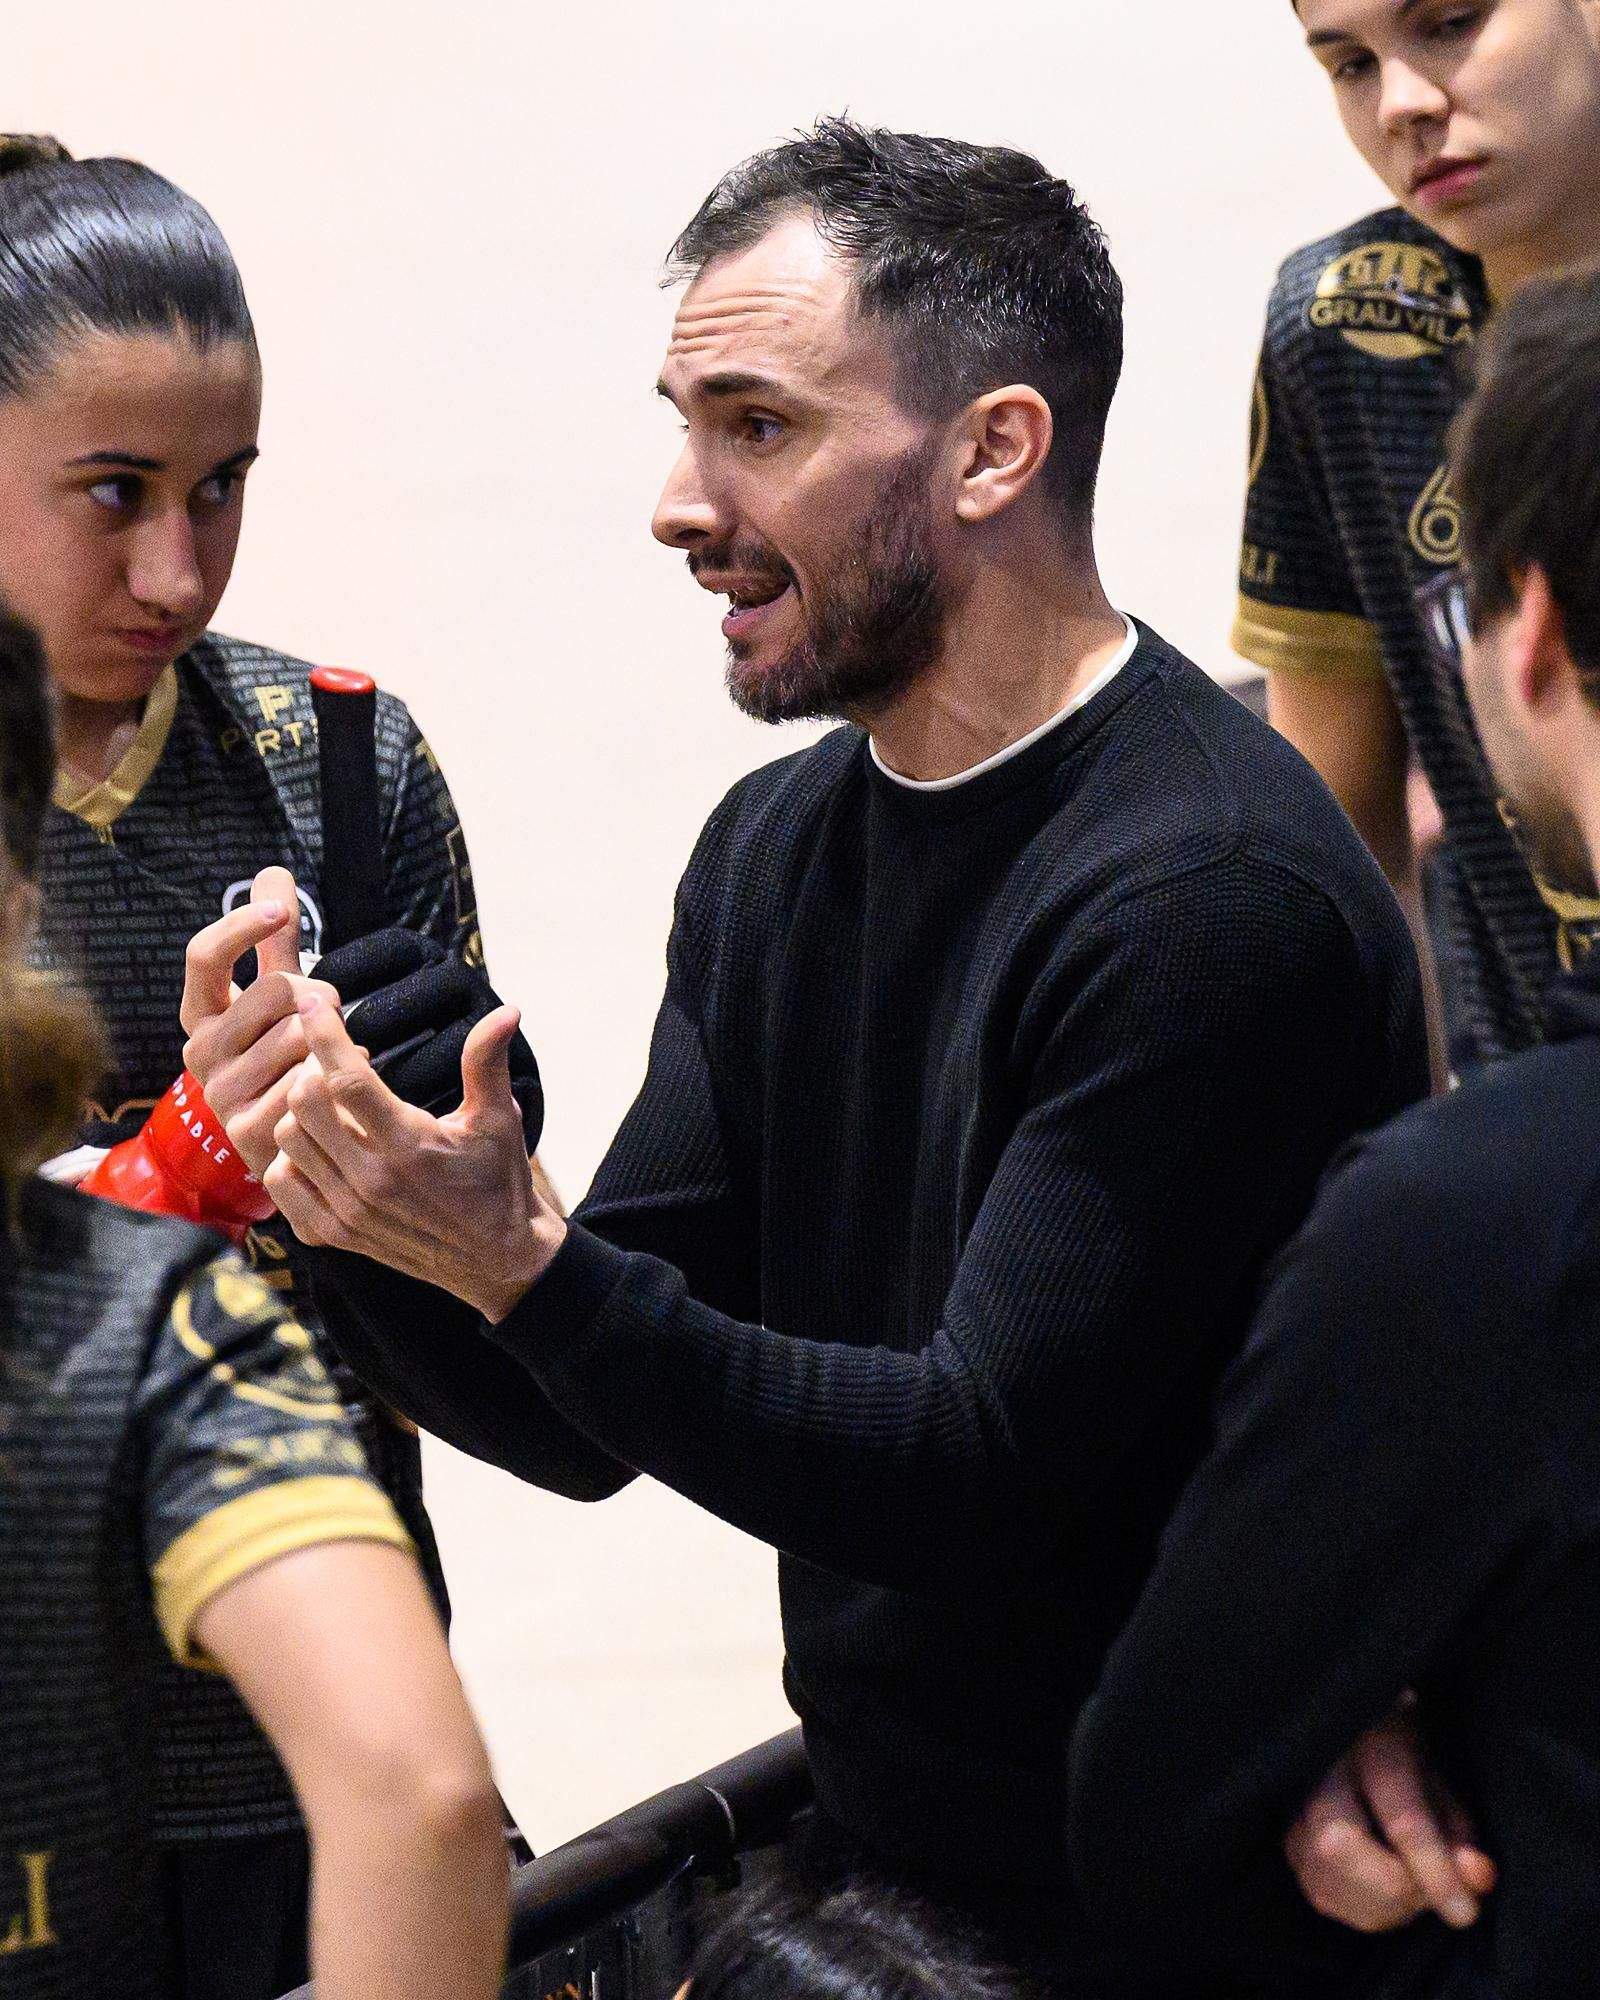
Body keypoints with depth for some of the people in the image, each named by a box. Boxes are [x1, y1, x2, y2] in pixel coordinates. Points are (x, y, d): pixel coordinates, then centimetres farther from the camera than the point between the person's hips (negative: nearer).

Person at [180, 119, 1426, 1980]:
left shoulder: (1211, 898, -20)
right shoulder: (776, 848, 5)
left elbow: (987, 1487, -21)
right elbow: (589, 1426, 6)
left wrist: (520, 1262, -28)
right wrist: (339, 1191, -12)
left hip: (1109, 1902, -7)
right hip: (861, 1821, 7)